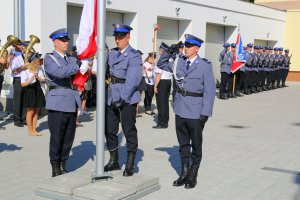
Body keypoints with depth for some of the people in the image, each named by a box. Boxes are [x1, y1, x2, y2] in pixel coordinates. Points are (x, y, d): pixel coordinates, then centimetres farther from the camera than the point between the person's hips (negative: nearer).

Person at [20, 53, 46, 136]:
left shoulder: (39, 69, 4)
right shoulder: (25, 71, -11)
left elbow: (43, 79, 1)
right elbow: (23, 84, -13)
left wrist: (38, 78, -20)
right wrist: (30, 81, -30)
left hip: (38, 91, 6)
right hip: (30, 91, -5)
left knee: (36, 111, 10)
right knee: (30, 111, 0)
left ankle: (34, 130, 19)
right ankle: (30, 131, 10)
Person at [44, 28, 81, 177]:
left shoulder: (70, 59, 19)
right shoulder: (49, 58, -1)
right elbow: (60, 72, -19)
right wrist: (78, 64, -16)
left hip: (71, 103, 6)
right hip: (58, 103, -6)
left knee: (69, 137, 9)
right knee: (56, 137, 0)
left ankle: (63, 167, 21)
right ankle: (55, 169, 11)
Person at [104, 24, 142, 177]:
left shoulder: (134, 56, -10)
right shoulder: (112, 53, 12)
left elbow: (133, 80, -18)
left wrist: (122, 98, -24)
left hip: (127, 98, -7)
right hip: (111, 96, 7)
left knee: (129, 130, 1)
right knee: (109, 129, 11)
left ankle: (130, 164, 12)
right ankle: (114, 161, 26)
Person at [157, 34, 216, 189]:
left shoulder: (205, 66, -9)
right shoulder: (179, 62, 6)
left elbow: (210, 91, -11)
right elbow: (161, 64, 21)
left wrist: (205, 113, -15)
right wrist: (169, 52, 3)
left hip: (195, 112, -5)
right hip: (180, 109, 5)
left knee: (196, 144, 8)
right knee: (183, 143, 14)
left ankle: (193, 175, 20)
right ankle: (184, 172, 25)